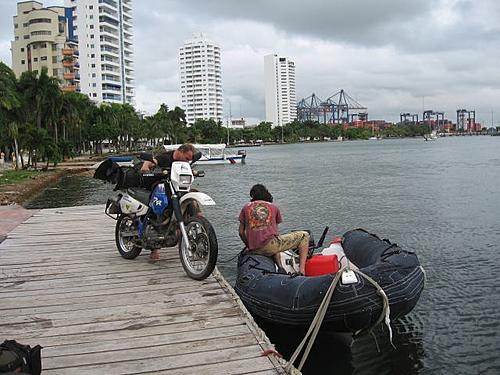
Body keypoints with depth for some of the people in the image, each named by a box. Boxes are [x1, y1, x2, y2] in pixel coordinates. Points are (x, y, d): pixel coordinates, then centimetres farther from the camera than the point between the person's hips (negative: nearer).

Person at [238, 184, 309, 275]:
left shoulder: (246, 207, 17)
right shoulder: (274, 207, 17)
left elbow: (241, 232, 16)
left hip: (255, 250, 4)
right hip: (270, 245, -4)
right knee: (304, 236, 14)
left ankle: (280, 268, 19)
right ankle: (302, 270, 0)